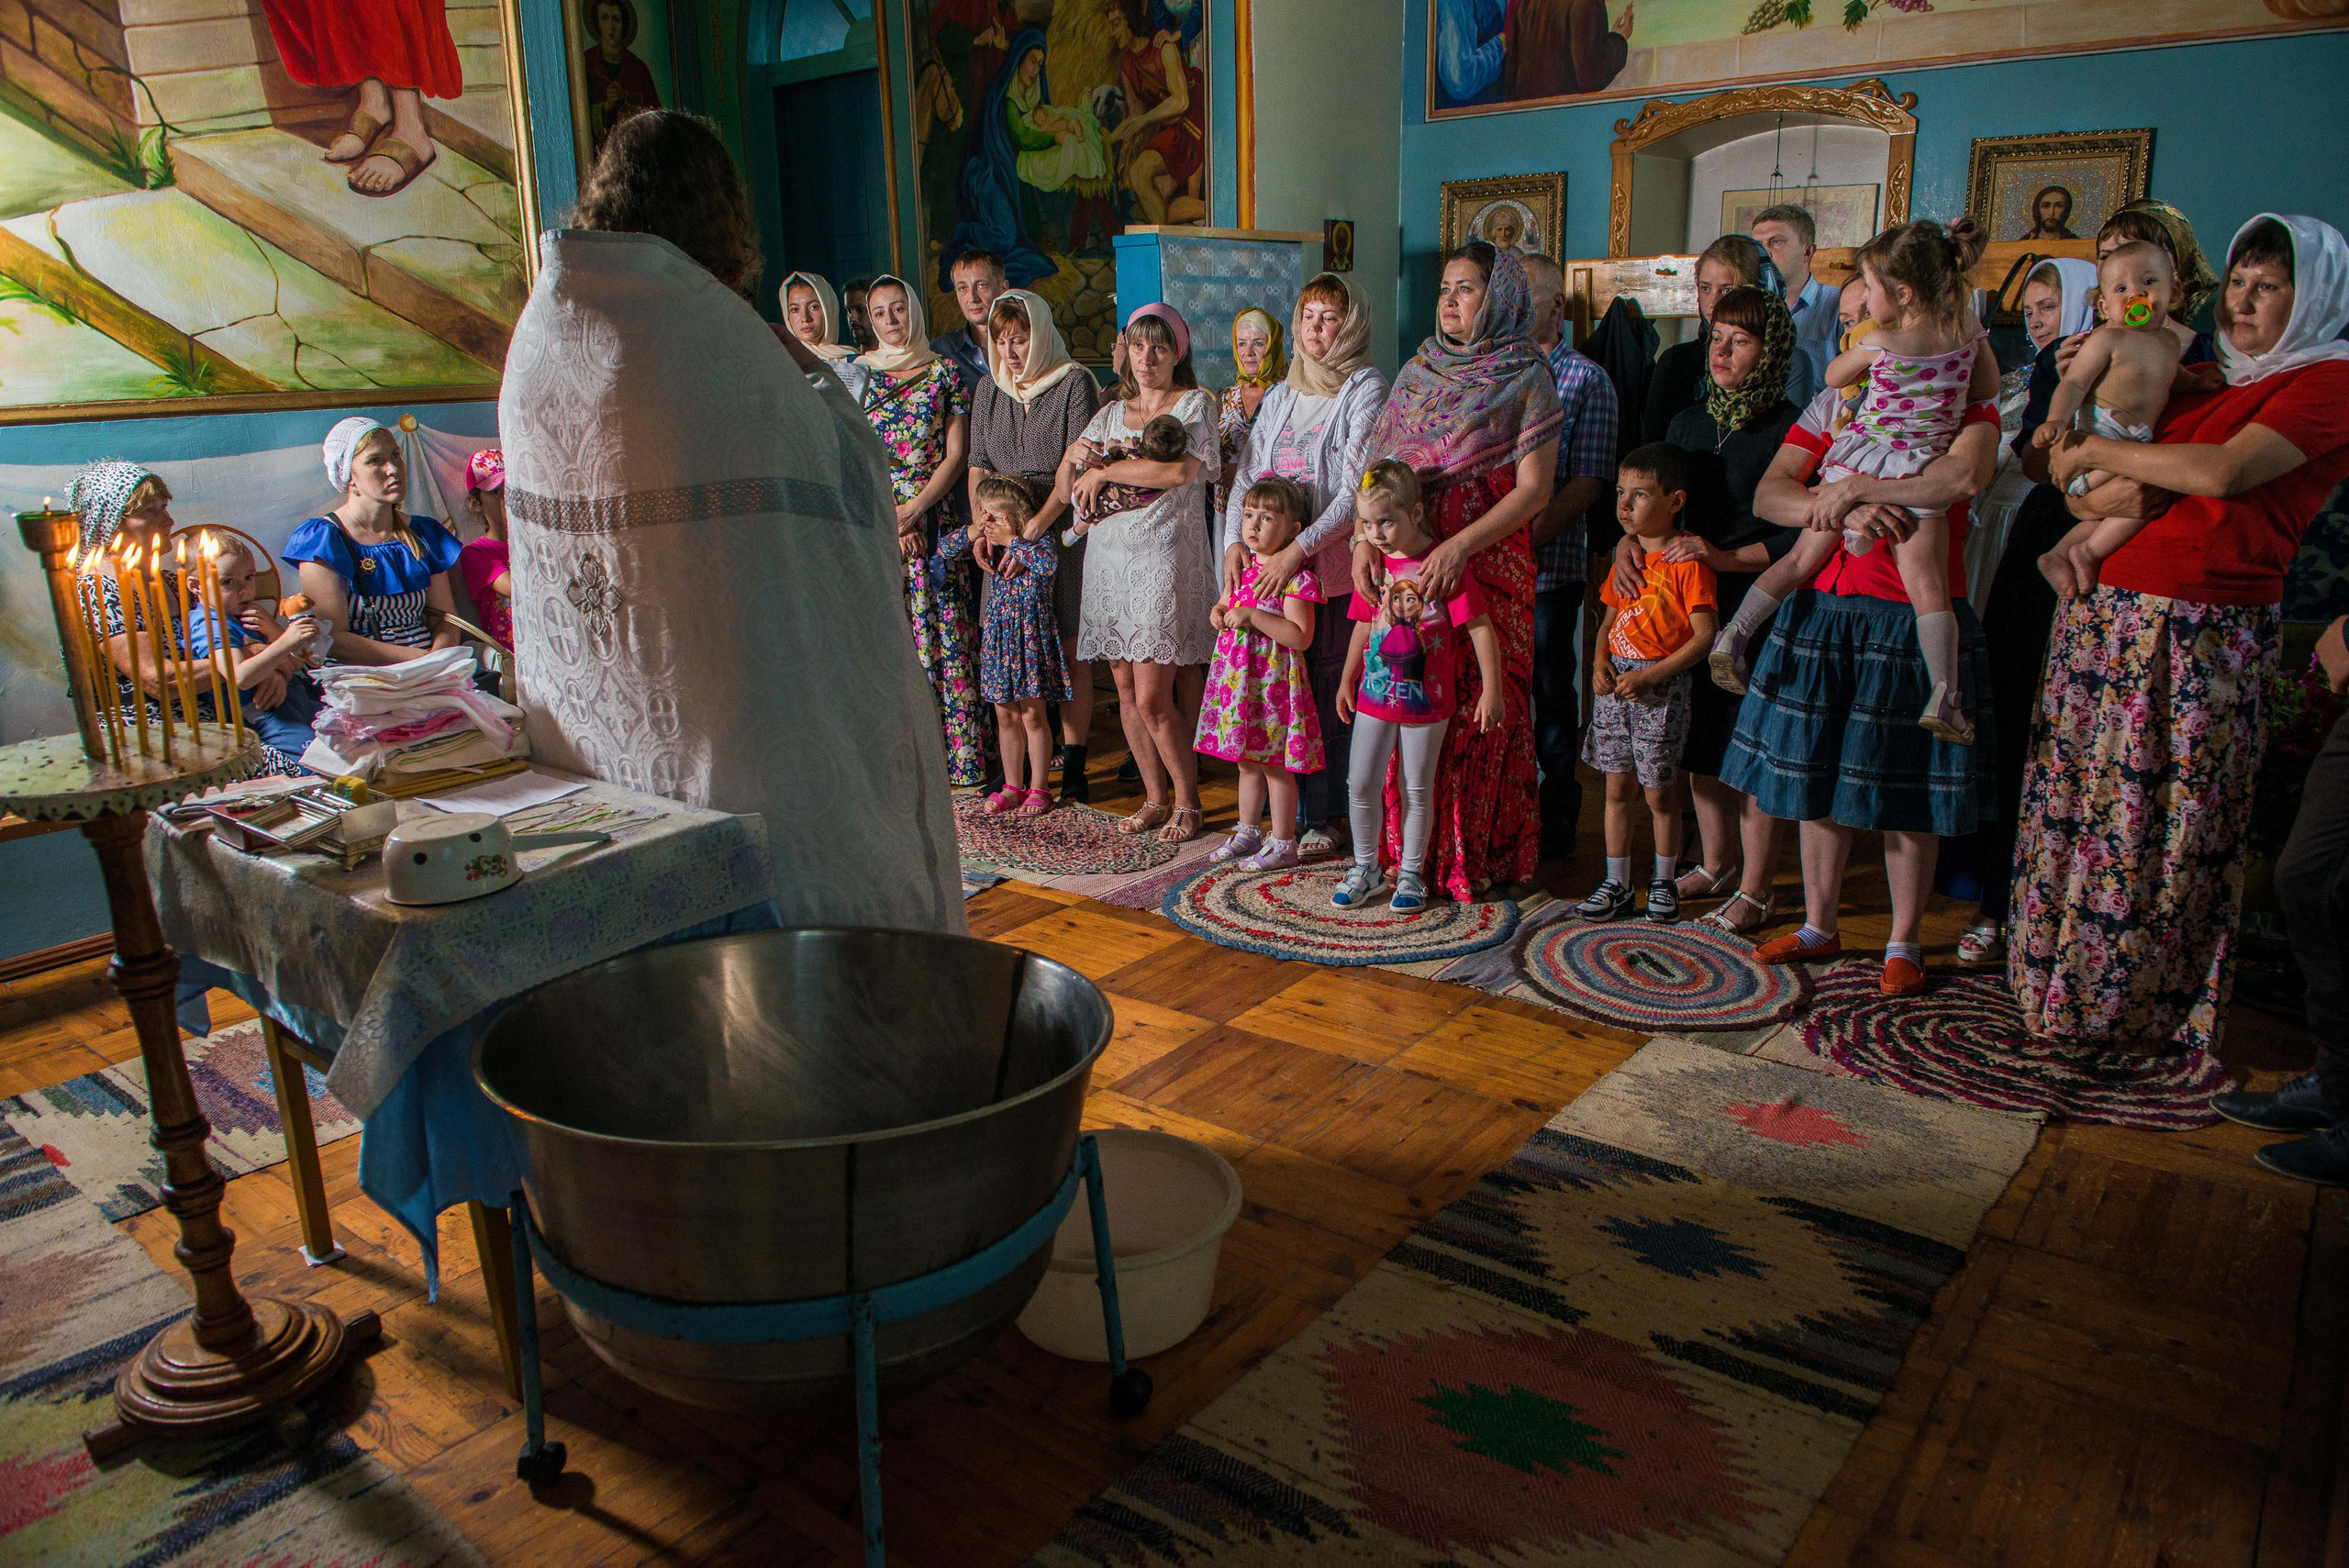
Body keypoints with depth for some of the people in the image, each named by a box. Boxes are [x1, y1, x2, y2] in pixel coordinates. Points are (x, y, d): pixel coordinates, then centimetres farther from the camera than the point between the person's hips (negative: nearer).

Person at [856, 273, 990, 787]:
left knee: (948, 633, -3)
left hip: (936, 522, -1)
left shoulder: (944, 373, 6)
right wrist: (889, 518, -9)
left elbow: (955, 455, 1)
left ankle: (962, 753, 2)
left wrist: (912, 511, -10)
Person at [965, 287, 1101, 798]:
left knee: (1069, 649, -2)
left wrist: (1033, 527, -16)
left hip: (1062, 531, -4)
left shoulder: (1074, 383, -4)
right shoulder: (988, 390, 12)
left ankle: (1073, 764, 4)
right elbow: (978, 466, 14)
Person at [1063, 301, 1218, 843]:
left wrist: (1104, 469, -9)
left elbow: (1179, 470, -18)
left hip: (1164, 557, -6)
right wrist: (1075, 458, -8)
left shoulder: (1195, 404, 1)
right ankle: (1154, 798, 21)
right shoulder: (1112, 412, 17)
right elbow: (1068, 486, 15)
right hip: (1109, 555, 6)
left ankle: (1187, 802, 7)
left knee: (1152, 699, -9)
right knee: (1126, 693, 7)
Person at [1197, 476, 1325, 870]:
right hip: (1236, 674, 8)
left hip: (1273, 679, -8)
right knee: (1247, 762, 18)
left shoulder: (1295, 578, -16)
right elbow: (1225, 603, 26)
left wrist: (1253, 616, -24)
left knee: (1275, 764, 2)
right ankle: (1248, 833, 32)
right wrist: (1219, 612, 3)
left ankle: (1283, 844, 14)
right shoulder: (1244, 567, 10)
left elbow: (1300, 637, -23)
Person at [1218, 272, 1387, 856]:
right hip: (1273, 562, 5)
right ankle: (1288, 809, 15)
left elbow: (1357, 489, -12)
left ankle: (1323, 817, 7)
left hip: (1334, 562, -5)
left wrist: (1300, 548, -20)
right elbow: (1246, 475, 14)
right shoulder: (1280, 396, 18)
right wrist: (1235, 539, -4)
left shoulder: (1367, 390, -1)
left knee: (1327, 688, -3)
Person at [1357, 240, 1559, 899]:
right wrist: (1365, 535, -6)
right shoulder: (1417, 372, 15)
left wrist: (1460, 546, -20)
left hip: (1487, 564, -4)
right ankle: (1412, 848, 16)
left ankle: (1477, 855, 10)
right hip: (1404, 558, 5)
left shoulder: (1526, 378, 0)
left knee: (1477, 705, -3)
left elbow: (1534, 488, -8)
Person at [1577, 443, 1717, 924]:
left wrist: (1650, 676, -19)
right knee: (1618, 788, 10)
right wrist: (1600, 662, 0)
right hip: (1615, 683, 6)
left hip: (1661, 687, -6)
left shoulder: (1687, 560, -11)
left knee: (1660, 792, 3)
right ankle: (1617, 884, 19)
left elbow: (1704, 635, -15)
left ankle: (1665, 882, 21)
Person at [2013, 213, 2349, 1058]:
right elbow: (2077, 491, 20)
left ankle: (2147, 1003, 17)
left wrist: (2095, 449, -9)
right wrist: (2097, 495, -3)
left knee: (2167, 821, 1)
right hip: (2106, 610, 7)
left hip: (2203, 634, -6)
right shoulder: (2200, 382, 19)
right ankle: (2065, 978, 22)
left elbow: (2224, 471, -19)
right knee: (2078, 793, 8)